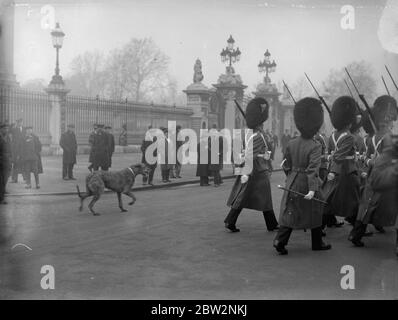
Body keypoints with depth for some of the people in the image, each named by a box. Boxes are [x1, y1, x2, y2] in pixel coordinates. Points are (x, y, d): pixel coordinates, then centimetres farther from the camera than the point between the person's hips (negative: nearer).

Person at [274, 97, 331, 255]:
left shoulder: (291, 143, 0)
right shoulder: (315, 146, -16)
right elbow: (313, 168, -26)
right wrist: (312, 189, -31)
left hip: (293, 182, 5)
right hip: (307, 184, -4)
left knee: (289, 212, 9)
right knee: (315, 213, 12)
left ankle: (280, 241, -5)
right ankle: (317, 243, 25)